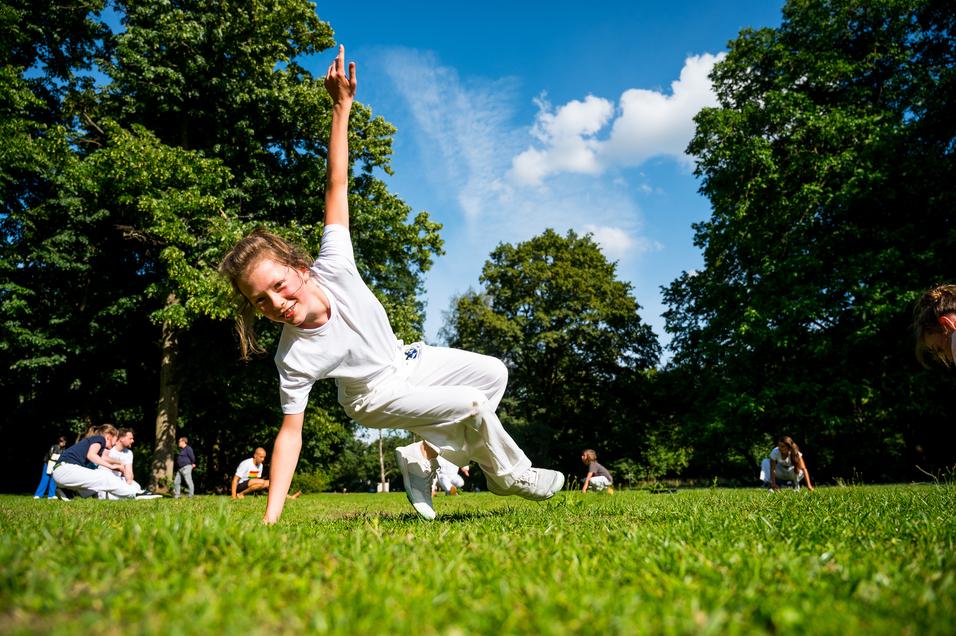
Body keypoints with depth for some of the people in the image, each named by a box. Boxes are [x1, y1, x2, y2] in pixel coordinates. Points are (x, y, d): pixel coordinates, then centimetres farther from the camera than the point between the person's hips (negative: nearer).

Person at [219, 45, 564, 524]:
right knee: (474, 406, -18)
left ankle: (424, 456, 6)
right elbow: (290, 432, -26)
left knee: (493, 374, 7)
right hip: (376, 394, -5)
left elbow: (336, 187, -24)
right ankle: (512, 475, 12)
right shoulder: (295, 358, -31)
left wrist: (341, 107, -27)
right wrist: (269, 519, -30)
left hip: (404, 359, 5)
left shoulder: (331, 266, -26)